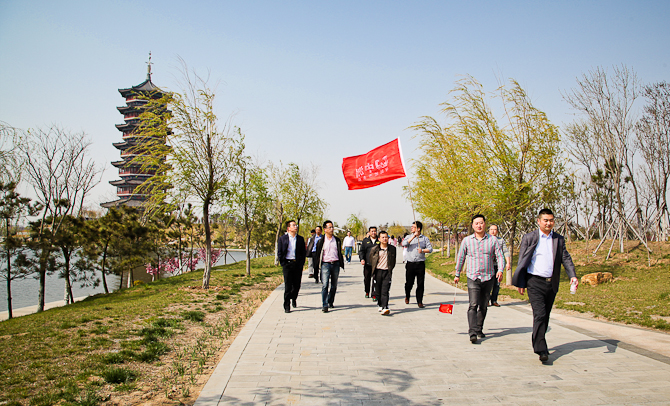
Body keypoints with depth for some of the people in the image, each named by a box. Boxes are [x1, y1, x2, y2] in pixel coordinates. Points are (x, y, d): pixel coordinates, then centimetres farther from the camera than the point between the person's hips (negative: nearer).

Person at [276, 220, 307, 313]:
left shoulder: (300, 239, 10)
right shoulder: (282, 238, 4)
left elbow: (303, 253, 10)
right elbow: (279, 253, 4)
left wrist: (302, 263, 0)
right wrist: (283, 263, -4)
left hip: (298, 264, 2)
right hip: (287, 264, -2)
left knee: (297, 285, 6)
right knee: (288, 286, -2)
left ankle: (294, 298, 35)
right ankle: (287, 306, 6)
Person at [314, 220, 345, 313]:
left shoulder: (337, 240, 10)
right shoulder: (321, 241, 3)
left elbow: (340, 253, 15)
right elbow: (317, 254, 6)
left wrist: (341, 264, 10)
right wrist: (317, 266, 1)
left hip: (335, 264, 3)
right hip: (325, 264, -3)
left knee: (334, 285, 8)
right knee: (325, 285, -11)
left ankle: (330, 302, 24)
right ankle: (325, 305, -11)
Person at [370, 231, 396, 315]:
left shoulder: (392, 249, 4)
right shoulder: (374, 249, 1)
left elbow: (393, 261, 17)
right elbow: (371, 261, 14)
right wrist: (373, 271, 12)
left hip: (387, 272, -1)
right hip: (378, 271, 1)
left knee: (385, 291, -10)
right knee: (378, 290, 8)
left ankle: (385, 308, -16)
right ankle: (380, 305, 25)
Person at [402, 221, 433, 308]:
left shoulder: (425, 238, 6)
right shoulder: (409, 237, 8)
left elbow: (430, 249, 0)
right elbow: (404, 244, -12)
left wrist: (422, 250, -17)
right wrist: (413, 236, -16)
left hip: (420, 264, 0)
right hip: (410, 263, 0)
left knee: (420, 283, 0)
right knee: (409, 283, 5)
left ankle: (419, 301, 10)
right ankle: (407, 296, 32)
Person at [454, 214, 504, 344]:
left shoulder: (493, 240, 3)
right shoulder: (467, 240, 3)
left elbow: (499, 256, 3)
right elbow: (460, 258, 11)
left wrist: (500, 270, -15)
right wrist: (457, 274, 15)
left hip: (488, 278, 2)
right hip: (473, 277, -2)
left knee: (483, 306, 11)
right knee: (473, 305, -14)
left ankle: (479, 329, 27)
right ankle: (472, 333, -18)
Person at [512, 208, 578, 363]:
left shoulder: (559, 239, 11)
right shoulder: (529, 238, 0)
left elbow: (566, 258, 8)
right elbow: (522, 261, 2)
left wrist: (573, 275, -10)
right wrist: (520, 283, -1)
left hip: (552, 284, 4)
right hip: (535, 282, -4)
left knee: (545, 316, 13)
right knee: (539, 315, -13)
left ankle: (537, 343, 29)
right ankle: (541, 350, -12)